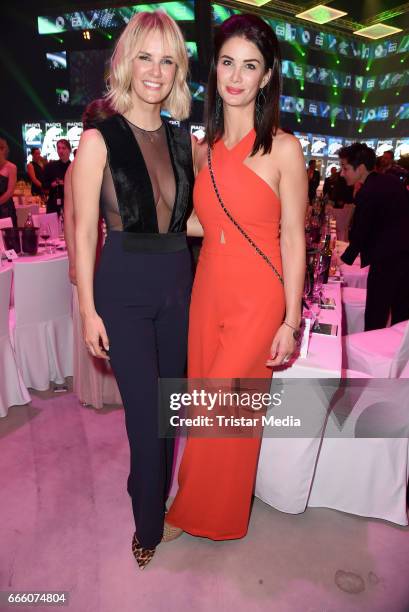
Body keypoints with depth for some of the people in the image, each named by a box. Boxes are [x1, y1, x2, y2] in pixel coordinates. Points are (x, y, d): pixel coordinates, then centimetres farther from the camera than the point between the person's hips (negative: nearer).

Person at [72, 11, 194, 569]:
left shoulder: (184, 140, 8)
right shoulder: (99, 140, -6)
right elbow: (84, 231, -7)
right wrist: (88, 310, -8)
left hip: (178, 285, 5)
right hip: (124, 291, -4)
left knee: (169, 404, 16)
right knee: (146, 413, 2)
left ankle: (155, 496, 43)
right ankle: (148, 525, 29)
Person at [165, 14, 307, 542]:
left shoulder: (283, 149, -6)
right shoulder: (204, 149, 8)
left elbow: (293, 239, -7)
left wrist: (290, 320, -9)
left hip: (258, 298, -5)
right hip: (208, 290, 5)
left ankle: (200, 512, 32)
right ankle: (209, 499, 40)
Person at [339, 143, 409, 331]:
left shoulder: (367, 193, -16)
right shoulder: (391, 181, 9)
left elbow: (359, 234, -10)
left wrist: (345, 259, 5)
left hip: (387, 261, -8)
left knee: (375, 319, 1)